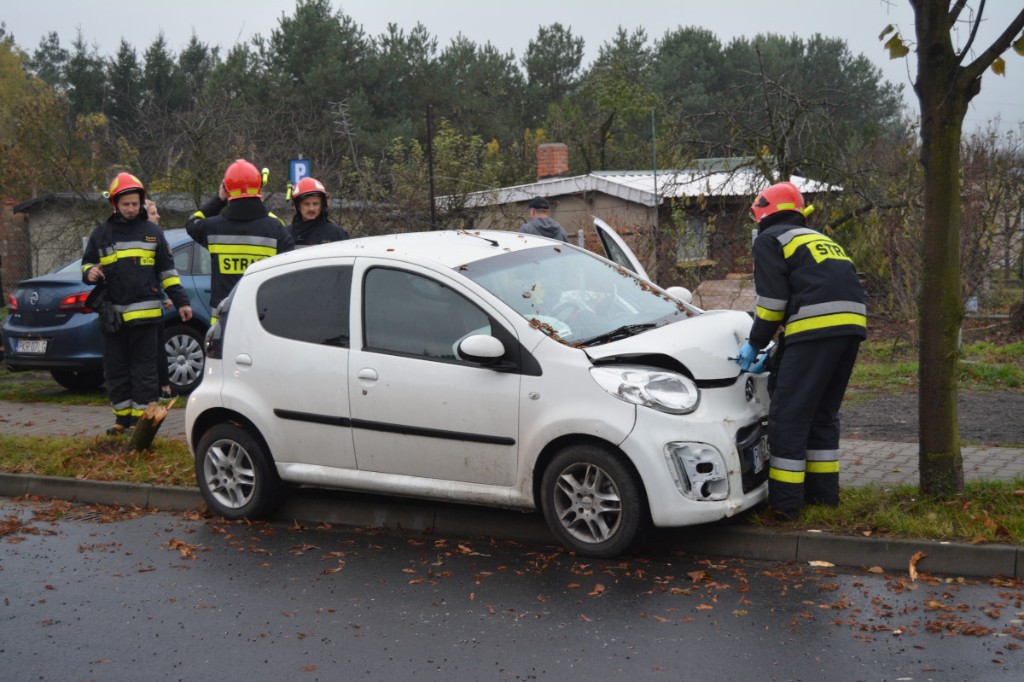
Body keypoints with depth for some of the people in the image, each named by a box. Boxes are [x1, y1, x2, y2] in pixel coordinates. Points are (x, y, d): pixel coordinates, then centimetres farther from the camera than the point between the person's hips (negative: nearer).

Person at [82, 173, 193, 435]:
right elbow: (88, 263, 17)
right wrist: (90, 273, -8)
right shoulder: (101, 233, 10)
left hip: (145, 313, -2)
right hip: (112, 314, 2)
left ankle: (141, 417, 5)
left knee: (144, 369, -1)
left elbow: (167, 270, 11)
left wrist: (181, 301, 6)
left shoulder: (153, 232, 9)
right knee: (115, 370, 7)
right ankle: (123, 418, 18)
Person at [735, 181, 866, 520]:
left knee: (789, 415, -3)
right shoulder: (820, 240, 32)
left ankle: (784, 503, -3)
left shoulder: (770, 240, 8)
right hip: (852, 324, 8)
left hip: (816, 327, -8)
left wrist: (754, 344, 9)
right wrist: (776, 354, 29)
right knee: (823, 412, 19)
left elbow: (772, 300, -3)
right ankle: (823, 491, 25)